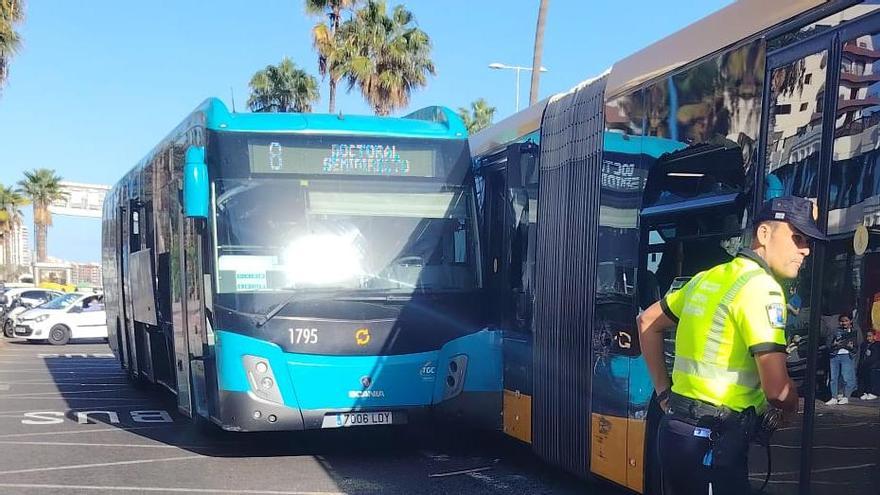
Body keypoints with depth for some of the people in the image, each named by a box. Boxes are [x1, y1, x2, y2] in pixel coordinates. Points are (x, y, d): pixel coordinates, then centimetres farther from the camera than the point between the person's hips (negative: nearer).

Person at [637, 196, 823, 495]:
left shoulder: (710, 277, 13)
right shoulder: (761, 286, -13)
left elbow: (648, 322, 25)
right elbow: (777, 390, -19)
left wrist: (664, 393, 22)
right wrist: (802, 406, 3)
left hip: (676, 429, 9)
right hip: (713, 441, -9)